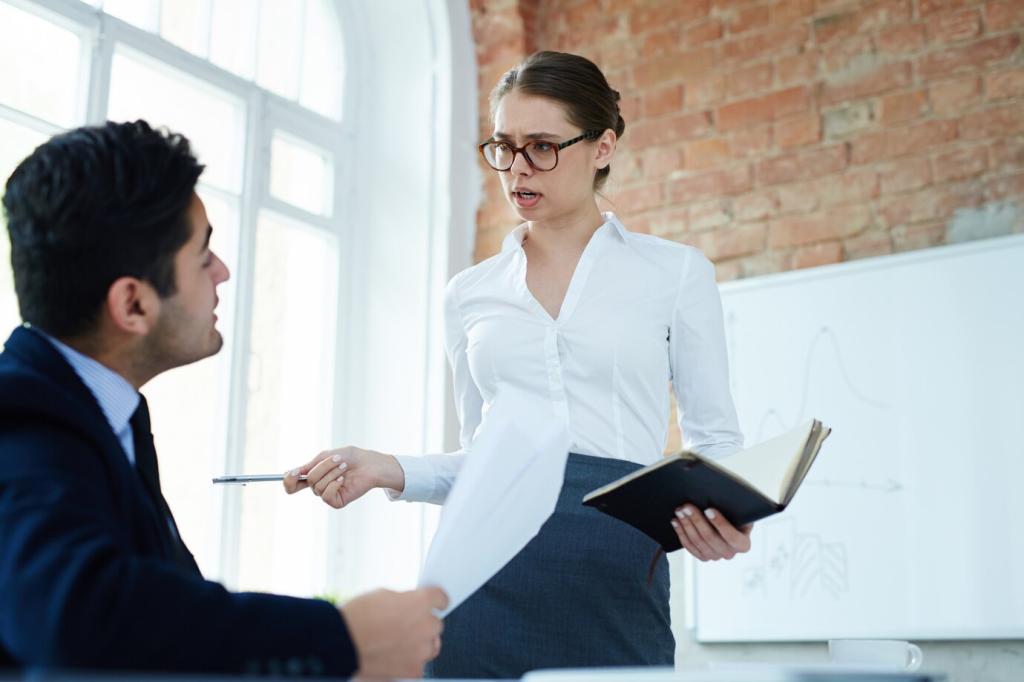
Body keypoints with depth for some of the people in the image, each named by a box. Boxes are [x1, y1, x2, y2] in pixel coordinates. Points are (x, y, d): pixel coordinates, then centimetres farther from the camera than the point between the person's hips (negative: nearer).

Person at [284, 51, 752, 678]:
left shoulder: (676, 272, 5)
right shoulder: (470, 294, 13)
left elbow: (716, 438, 7)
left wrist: (721, 513, -14)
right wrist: (389, 471, 0)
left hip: (616, 574, -2)